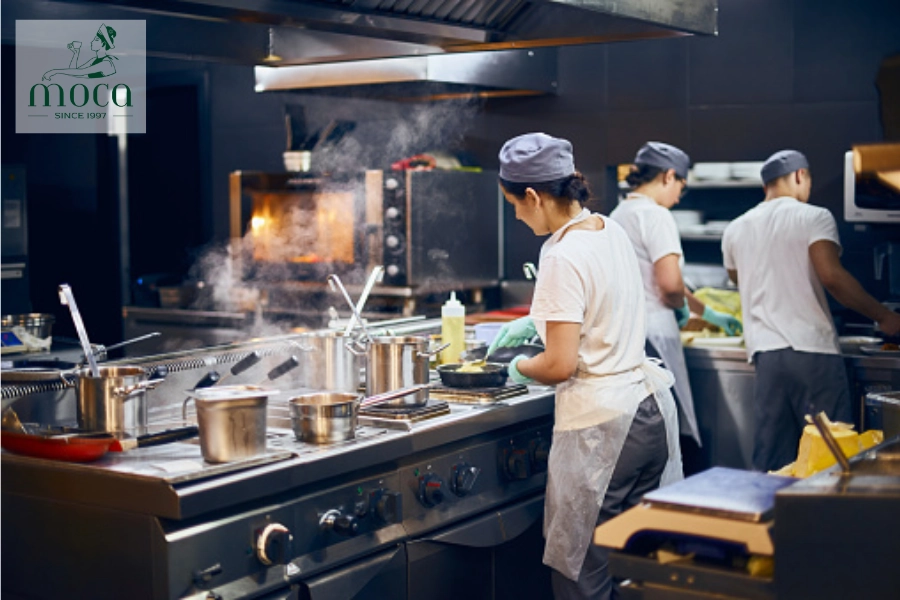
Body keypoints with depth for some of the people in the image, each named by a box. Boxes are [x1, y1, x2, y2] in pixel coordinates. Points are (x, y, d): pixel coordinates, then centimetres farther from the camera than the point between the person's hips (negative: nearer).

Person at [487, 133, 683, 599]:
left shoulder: (563, 257, -19)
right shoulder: (611, 230, 7)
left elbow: (560, 365, -19)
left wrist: (519, 368, 0)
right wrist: (534, 321, 26)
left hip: (601, 425, -9)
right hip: (652, 409, 9)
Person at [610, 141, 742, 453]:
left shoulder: (619, 214, 19)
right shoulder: (655, 215, -10)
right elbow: (670, 284, -21)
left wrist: (709, 314, 35)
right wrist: (682, 307, 4)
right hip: (653, 334, -9)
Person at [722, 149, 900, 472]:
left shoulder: (735, 230, 14)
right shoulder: (813, 217, -3)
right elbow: (831, 276, -16)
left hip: (765, 350, 5)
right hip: (813, 349, -5)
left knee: (771, 463, 8)